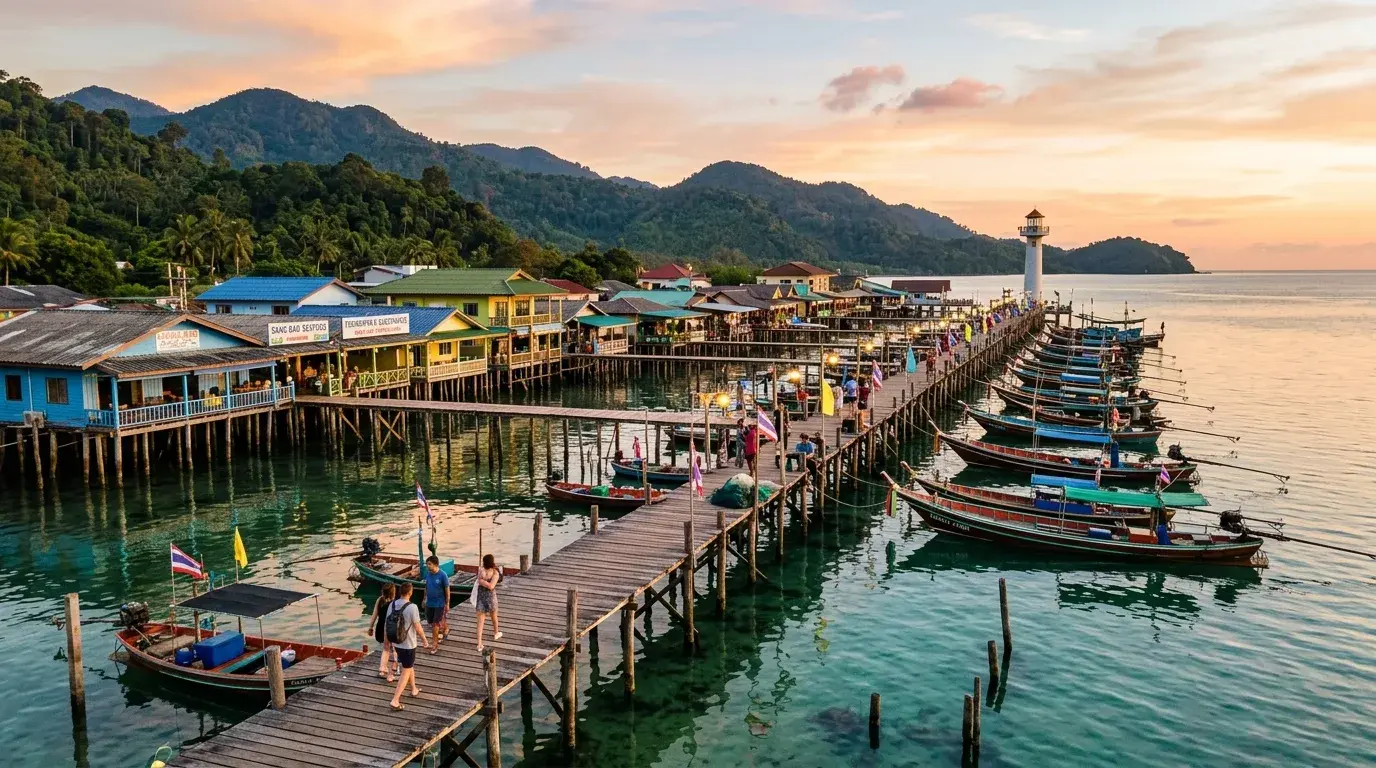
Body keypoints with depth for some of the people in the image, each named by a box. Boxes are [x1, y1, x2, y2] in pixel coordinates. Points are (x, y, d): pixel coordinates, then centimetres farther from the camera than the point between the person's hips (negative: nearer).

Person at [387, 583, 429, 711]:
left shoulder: (392, 605, -4)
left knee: (409, 666, 26)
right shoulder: (412, 608, -22)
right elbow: (418, 628, -16)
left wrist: (389, 641, 18)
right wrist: (424, 640, 1)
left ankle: (414, 689, 41)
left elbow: (388, 624, 4)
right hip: (408, 645, -6)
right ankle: (395, 700, 2)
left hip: (396, 643, 6)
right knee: (406, 672, 5)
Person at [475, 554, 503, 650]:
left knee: (480, 621, 5)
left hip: (481, 597, 1)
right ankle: (496, 634, 50)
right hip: (491, 597, -1)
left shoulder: (481, 570, -12)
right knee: (494, 616, 26)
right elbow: (491, 586, -24)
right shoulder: (495, 573, -17)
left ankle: (479, 644, -1)